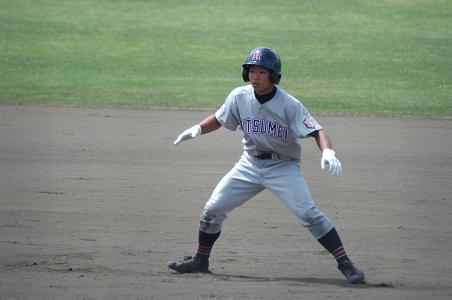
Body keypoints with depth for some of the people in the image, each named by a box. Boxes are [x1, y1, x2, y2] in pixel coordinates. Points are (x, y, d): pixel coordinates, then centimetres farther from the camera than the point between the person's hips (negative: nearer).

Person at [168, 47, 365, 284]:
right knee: (213, 209, 2)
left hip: (283, 166, -5)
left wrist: (328, 152, -45)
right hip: (250, 164, 5)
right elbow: (219, 119, 9)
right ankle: (200, 260, 23)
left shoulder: (289, 105, -21)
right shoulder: (239, 97, -8)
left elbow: (316, 131, -25)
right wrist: (198, 129, -10)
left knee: (309, 214, -19)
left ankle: (345, 264, -14)